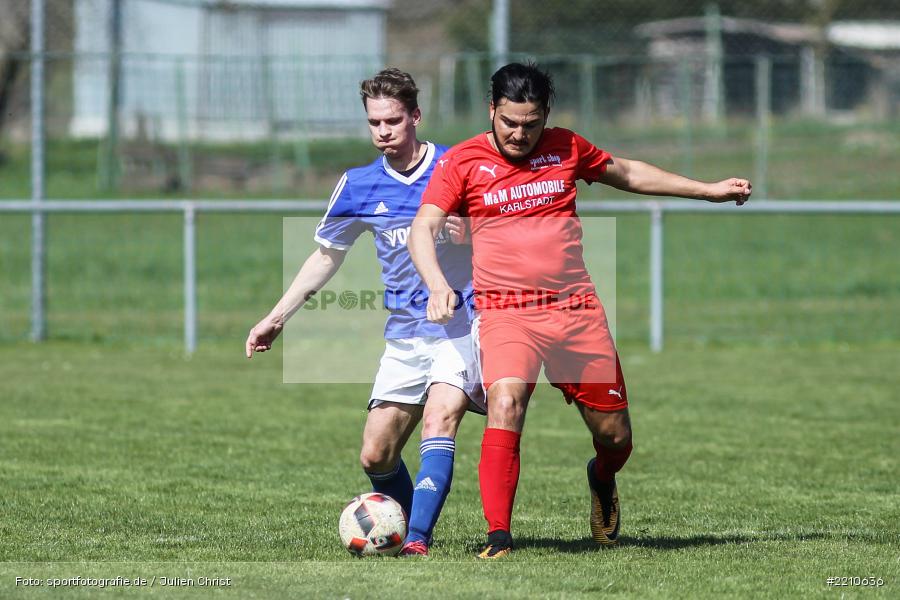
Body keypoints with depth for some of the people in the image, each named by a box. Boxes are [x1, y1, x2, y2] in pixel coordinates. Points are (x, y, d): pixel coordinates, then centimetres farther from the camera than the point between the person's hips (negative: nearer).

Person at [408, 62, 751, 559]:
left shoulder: (566, 148, 10)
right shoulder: (462, 161, 0)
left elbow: (628, 174, 25)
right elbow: (422, 229, -7)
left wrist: (709, 191, 30)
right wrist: (437, 284, -26)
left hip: (577, 309, 3)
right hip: (506, 312, -3)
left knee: (614, 435, 4)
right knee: (505, 404, -30)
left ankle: (601, 480, 42)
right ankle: (497, 538, -27)